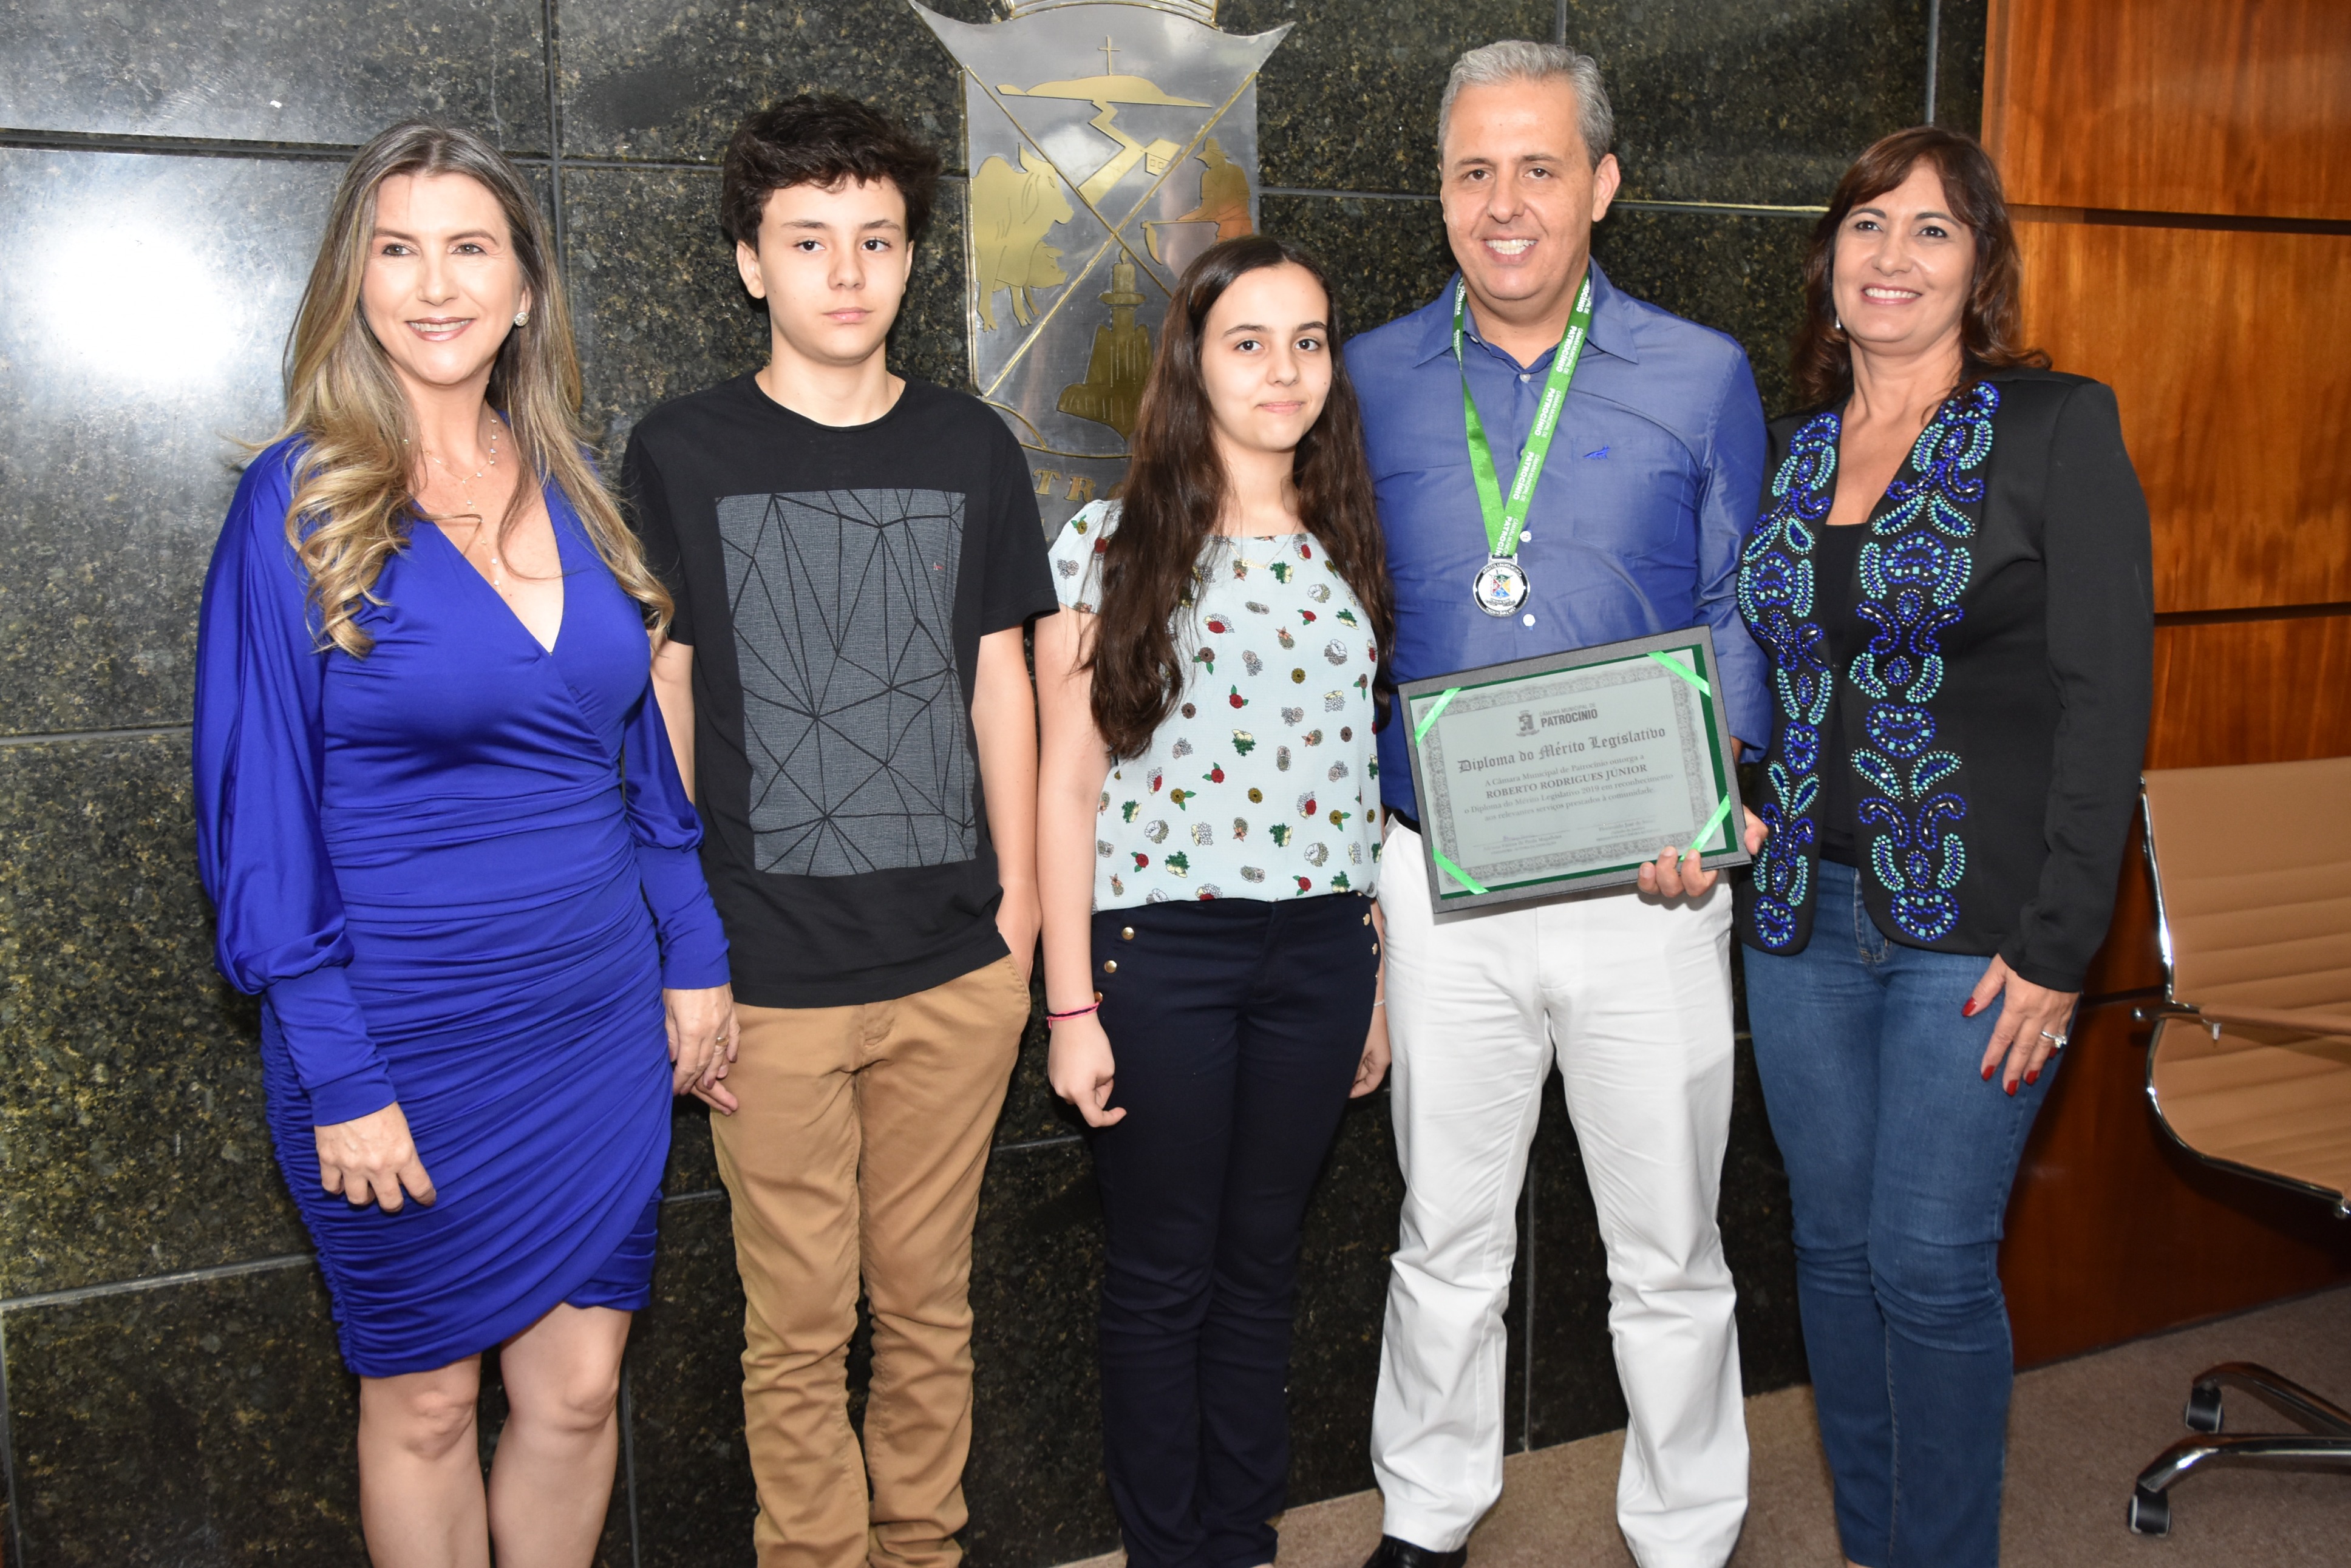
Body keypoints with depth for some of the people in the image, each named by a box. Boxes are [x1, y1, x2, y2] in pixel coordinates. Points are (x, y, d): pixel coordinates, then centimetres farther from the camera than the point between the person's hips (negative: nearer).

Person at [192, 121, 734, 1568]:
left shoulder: (576, 493, 5)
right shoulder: (299, 501, -9)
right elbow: (260, 808, -10)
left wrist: (694, 958, 8)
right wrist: (336, 1072, -13)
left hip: (599, 1018, 4)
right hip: (406, 1036, -4)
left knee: (578, 1389, 12)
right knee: (426, 1399, 13)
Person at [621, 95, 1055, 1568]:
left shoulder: (972, 448, 6)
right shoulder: (682, 453, -1)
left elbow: (1000, 682, 9)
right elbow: (660, 704, 1)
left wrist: (1018, 910, 6)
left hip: (957, 966, 2)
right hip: (774, 974, -2)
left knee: (930, 1300, 13)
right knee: (801, 1323, 7)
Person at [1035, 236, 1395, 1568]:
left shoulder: (1354, 550, 8)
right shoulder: (1110, 546, -4)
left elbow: (1373, 770, 11)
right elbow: (1070, 781, -5)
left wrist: (1380, 979, 10)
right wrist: (1073, 1005, -8)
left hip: (1322, 946, 3)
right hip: (1159, 945, -3)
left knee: (1263, 1257, 14)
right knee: (1162, 1273, 8)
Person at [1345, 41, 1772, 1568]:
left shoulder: (1702, 377, 1)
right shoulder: (1376, 379, 4)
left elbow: (1740, 615, 3)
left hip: (1643, 882, -1)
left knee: (1669, 1256, 11)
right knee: (1446, 1238, 15)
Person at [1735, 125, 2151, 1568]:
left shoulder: (2059, 428, -5)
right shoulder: (1791, 450, 10)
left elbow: (2106, 700, -10)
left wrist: (2057, 948, -14)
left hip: (1973, 926, -5)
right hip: (1802, 911, 5)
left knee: (1931, 1262, -1)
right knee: (1835, 1247, 12)